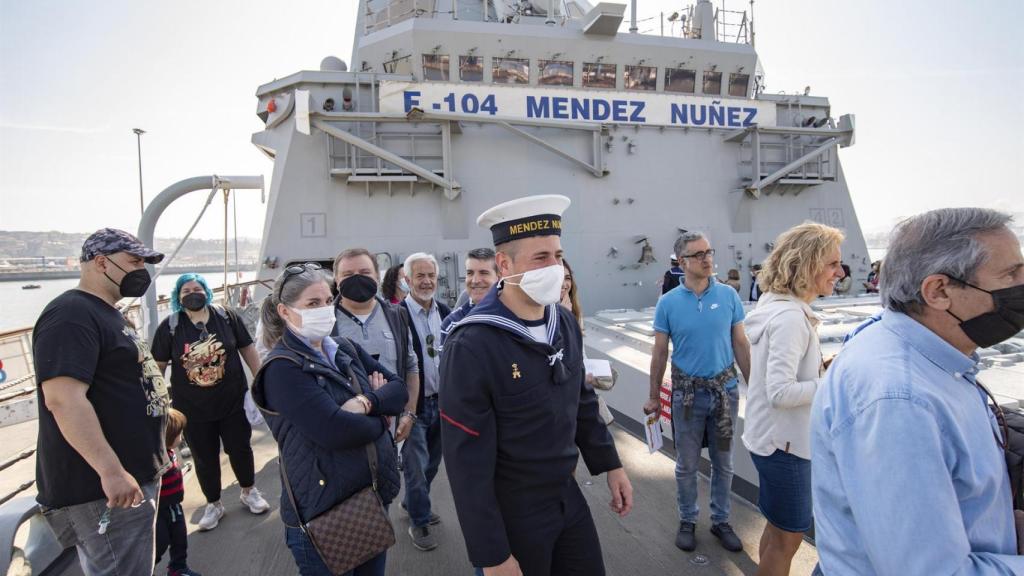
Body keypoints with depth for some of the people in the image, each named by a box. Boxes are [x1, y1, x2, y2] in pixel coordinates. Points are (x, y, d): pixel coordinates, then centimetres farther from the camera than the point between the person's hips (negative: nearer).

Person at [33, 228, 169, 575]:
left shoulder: (107, 314, 15)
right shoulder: (71, 314, -17)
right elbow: (63, 399, -28)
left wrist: (161, 410, 28)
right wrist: (111, 470, -31)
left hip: (135, 476, 10)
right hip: (105, 487, -10)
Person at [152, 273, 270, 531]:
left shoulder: (227, 317, -5)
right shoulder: (169, 327, -6)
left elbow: (247, 349, 2)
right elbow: (157, 366, -1)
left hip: (233, 401, 0)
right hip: (192, 408, 0)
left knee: (240, 448, 13)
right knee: (204, 458, 13)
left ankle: (249, 492, 37)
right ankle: (213, 504, 33)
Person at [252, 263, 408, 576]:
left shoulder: (348, 350, 6)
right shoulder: (282, 369, -17)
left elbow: (399, 389, -1)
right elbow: (335, 431, -28)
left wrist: (367, 403, -20)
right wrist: (379, 422, -10)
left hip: (375, 496, 7)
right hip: (322, 514, -6)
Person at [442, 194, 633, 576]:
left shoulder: (566, 323, -2)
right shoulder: (471, 347, -24)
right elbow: (468, 462, -21)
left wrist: (610, 465, 13)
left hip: (568, 497, 6)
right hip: (511, 513, -6)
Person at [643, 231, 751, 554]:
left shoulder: (728, 296, -3)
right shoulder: (668, 303, -7)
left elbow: (741, 344, 3)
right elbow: (660, 353, -1)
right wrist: (654, 397, 3)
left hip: (725, 389, 2)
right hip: (687, 392, -1)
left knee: (723, 462, 15)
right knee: (686, 464, 11)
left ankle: (721, 521, 34)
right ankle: (687, 520, 31)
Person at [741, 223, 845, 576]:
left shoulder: (781, 308, 7)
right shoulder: (790, 317, -24)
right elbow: (780, 393, -28)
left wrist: (824, 370, 6)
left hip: (775, 437, 10)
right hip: (783, 442, -10)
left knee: (779, 528, 24)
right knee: (788, 537, 7)